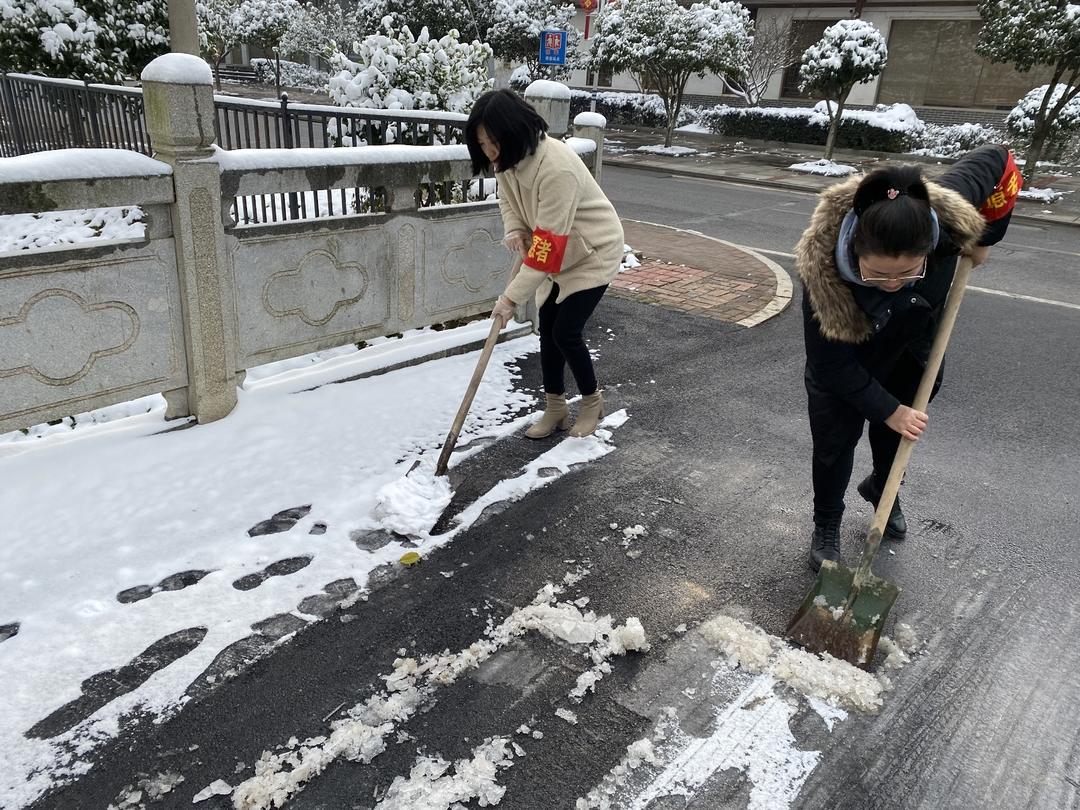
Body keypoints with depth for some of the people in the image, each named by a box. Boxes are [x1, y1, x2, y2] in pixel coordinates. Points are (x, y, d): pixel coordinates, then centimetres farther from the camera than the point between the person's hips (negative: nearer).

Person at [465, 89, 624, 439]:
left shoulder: (557, 169, -36)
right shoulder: (508, 157, -11)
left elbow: (548, 244, -35)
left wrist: (512, 296, -33)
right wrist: (514, 230, -11)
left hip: (593, 252, -8)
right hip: (557, 253, 8)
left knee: (566, 331, -9)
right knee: (548, 329, 6)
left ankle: (592, 401, 15)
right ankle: (555, 409, 18)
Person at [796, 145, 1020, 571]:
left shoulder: (944, 214, -37)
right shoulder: (824, 273, -43)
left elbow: (998, 159, -14)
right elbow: (831, 364, -30)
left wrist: (985, 236, -10)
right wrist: (886, 409, -23)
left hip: (911, 347, 4)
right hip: (846, 361, -3)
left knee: (899, 430, 19)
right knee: (835, 440, 1)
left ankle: (882, 488, 49)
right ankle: (826, 529, 23)